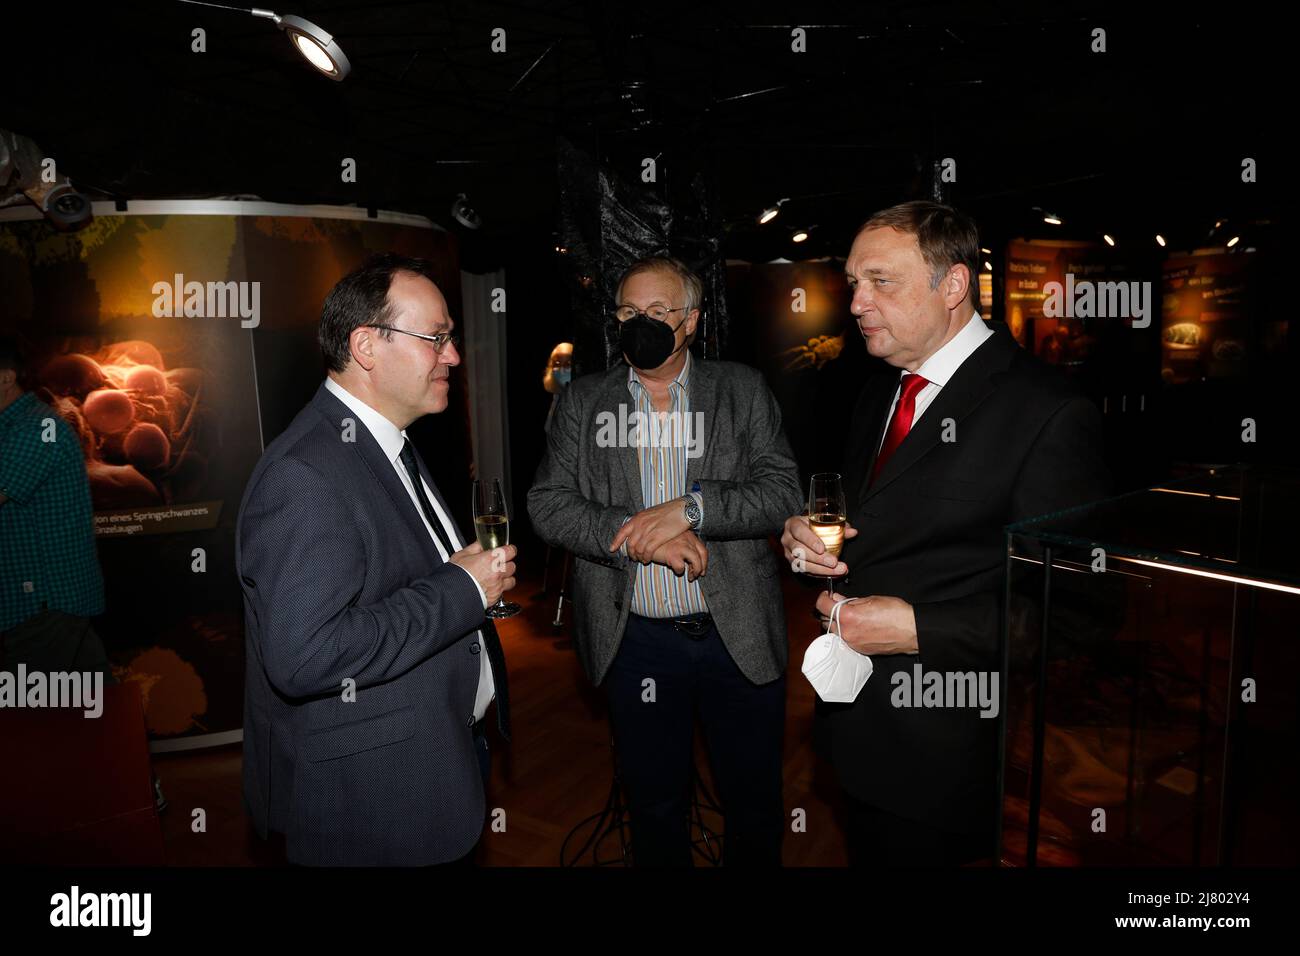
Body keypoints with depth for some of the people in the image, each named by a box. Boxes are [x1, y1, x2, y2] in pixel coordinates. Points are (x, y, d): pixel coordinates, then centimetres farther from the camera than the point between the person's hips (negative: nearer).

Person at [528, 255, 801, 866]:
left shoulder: (742, 391, 1)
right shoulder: (583, 402, 3)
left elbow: (783, 493, -8)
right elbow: (547, 504, -6)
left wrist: (690, 507, -22)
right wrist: (636, 537, -20)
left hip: (740, 635, 0)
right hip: (637, 641, 1)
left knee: (755, 804, 17)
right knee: (654, 805, 18)